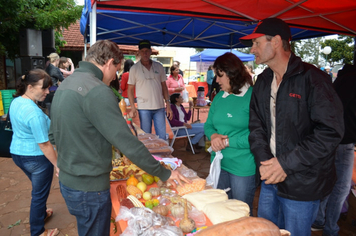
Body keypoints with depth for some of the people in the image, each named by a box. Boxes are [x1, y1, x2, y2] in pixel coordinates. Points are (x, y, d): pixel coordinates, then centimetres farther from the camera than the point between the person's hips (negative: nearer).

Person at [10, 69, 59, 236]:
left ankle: (41, 213, 52)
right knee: (39, 193, 11)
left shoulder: (15, 102, -1)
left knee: (38, 188, 29)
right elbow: (44, 145, -26)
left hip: (17, 152, 9)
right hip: (35, 158, -9)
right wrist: (58, 165, -17)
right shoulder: (34, 113, -29)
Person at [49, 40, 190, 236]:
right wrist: (164, 173, -16)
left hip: (66, 181, 9)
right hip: (89, 188, -9)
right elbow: (128, 144, -26)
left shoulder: (65, 84, 6)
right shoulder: (97, 91, -25)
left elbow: (54, 136, 14)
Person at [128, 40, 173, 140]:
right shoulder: (134, 68, 1)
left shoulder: (159, 66, 8)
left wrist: (168, 104, 5)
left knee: (162, 137, 5)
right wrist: (132, 107, -8)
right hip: (143, 108, -2)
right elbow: (130, 89, 2)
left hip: (159, 107, 2)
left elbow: (164, 86, 11)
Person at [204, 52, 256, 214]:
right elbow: (208, 125, 13)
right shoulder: (219, 97, 9)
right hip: (219, 163, 7)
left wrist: (228, 141, -17)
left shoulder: (253, 97, -15)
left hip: (244, 168, -6)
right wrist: (213, 136, -9)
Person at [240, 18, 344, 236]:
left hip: (302, 184, -6)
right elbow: (256, 126, 6)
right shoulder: (263, 82, 6)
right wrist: (263, 161, -9)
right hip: (270, 178, 6)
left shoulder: (312, 79, -15)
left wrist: (286, 164, -20)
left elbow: (330, 132, -20)